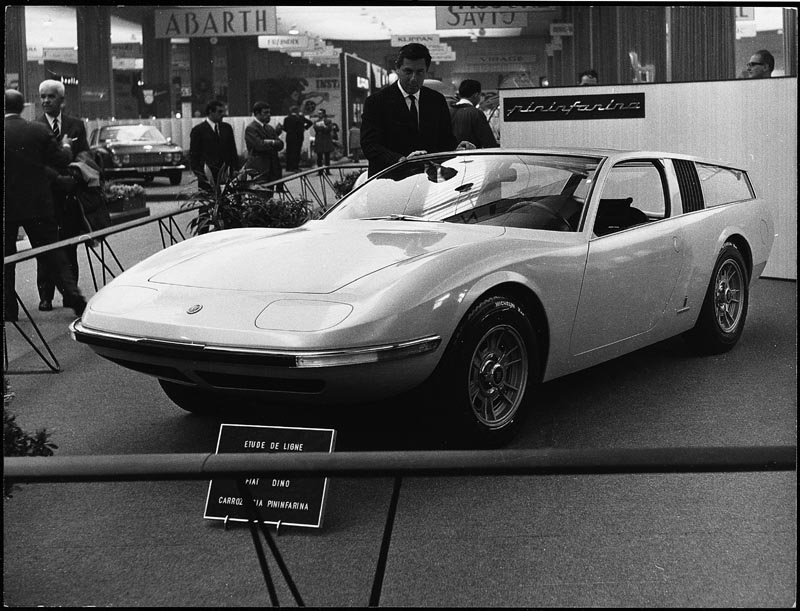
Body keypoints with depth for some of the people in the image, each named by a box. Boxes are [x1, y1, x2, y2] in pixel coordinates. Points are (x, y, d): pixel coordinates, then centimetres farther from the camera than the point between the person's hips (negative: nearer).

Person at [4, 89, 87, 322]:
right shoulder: (40, 130, -5)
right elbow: (61, 161, -3)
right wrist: (66, 147, 17)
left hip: (7, 206, -1)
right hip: (38, 204, 1)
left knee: (6, 257, 10)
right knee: (53, 254, 8)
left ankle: (8, 309, 10)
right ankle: (74, 298, 1)